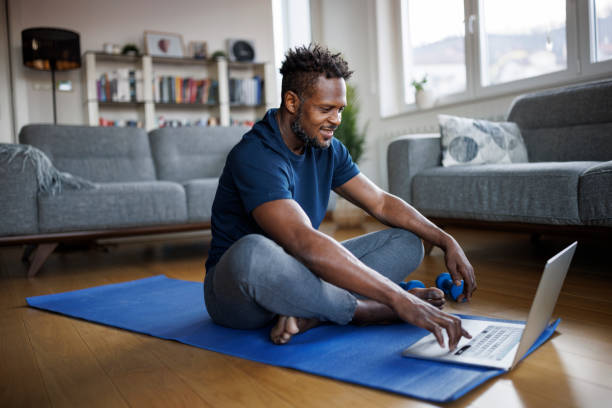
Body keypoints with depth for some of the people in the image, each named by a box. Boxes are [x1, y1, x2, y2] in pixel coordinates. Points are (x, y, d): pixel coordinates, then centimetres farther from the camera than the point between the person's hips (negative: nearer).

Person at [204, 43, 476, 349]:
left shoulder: (328, 149, 2)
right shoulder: (255, 157, -25)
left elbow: (381, 203, 10)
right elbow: (305, 243, -38)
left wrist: (445, 241, -3)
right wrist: (399, 299, -41)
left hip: (300, 277, 7)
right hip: (236, 290, -7)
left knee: (408, 241, -3)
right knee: (252, 252, -44)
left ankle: (307, 315, -23)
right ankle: (362, 310, -21)